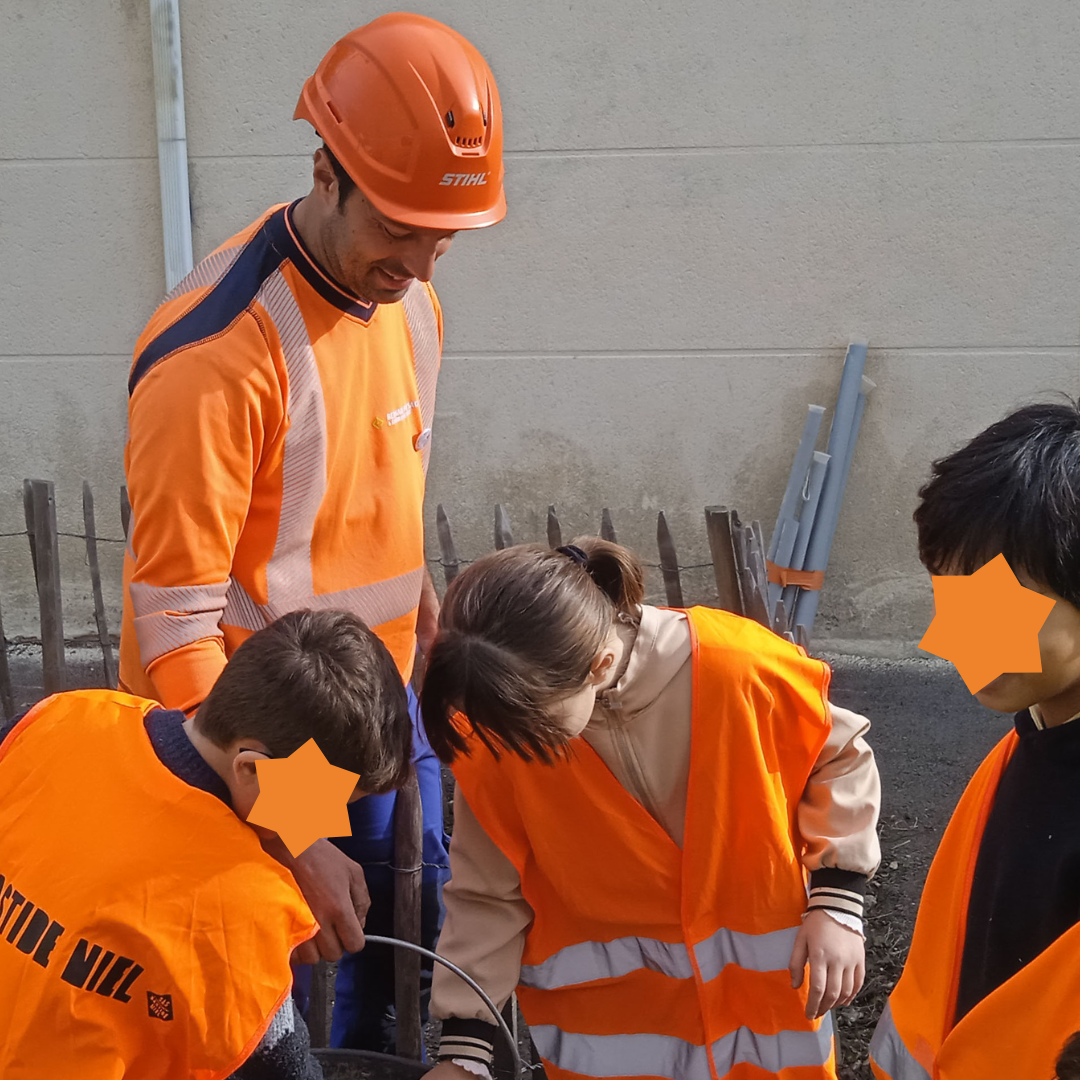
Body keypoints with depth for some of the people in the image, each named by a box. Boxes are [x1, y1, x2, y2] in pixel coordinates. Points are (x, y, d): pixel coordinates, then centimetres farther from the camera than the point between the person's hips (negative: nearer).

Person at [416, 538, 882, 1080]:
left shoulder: (737, 667, -26)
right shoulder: (495, 736, -20)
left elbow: (838, 756, -6)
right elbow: (487, 894, -7)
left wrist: (837, 904, -10)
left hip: (759, 978, 0)